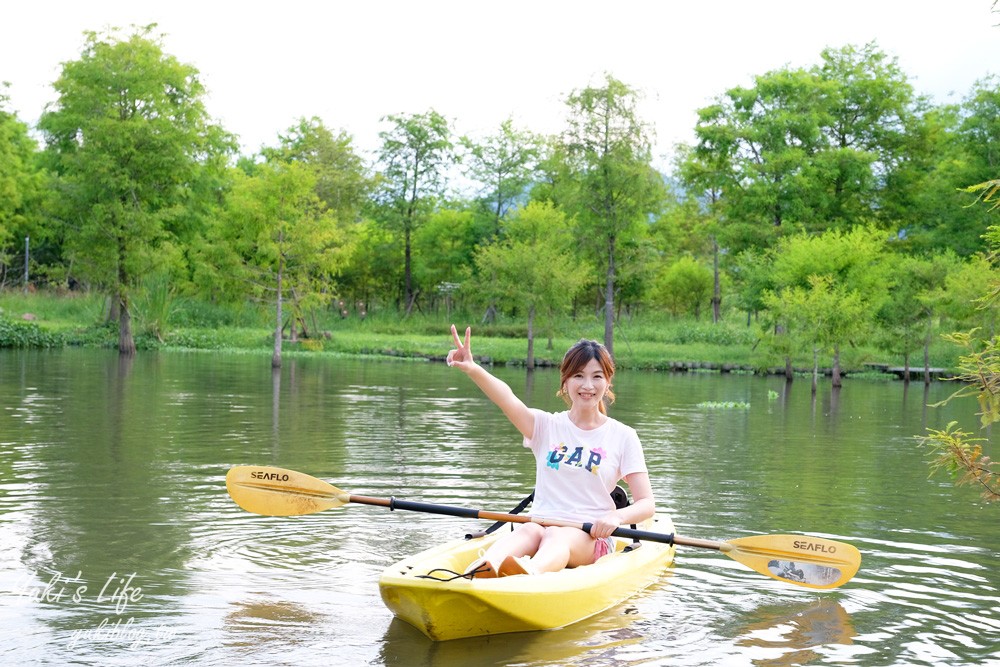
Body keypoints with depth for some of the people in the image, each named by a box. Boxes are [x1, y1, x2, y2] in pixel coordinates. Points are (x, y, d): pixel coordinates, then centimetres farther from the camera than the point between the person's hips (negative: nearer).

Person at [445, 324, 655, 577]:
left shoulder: (623, 436, 7)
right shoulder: (546, 425, 9)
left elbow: (646, 503, 3)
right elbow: (507, 399, -13)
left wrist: (617, 517, -20)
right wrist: (472, 369, -34)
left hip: (591, 537, -1)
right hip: (540, 524, 1)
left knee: (556, 536, -35)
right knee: (529, 531, -34)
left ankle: (530, 572, -69)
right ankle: (479, 570, -66)